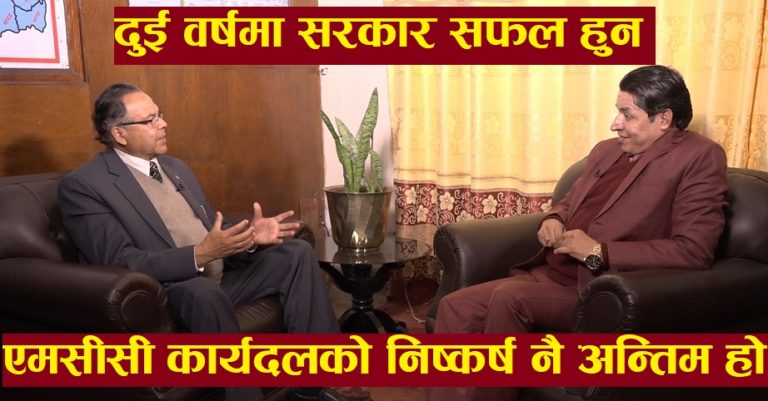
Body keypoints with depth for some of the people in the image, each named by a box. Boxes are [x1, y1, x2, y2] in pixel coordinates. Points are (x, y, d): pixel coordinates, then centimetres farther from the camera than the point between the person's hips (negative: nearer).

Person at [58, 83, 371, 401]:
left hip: (221, 275, 8)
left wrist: (249, 236, -5)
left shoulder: (176, 167, 15)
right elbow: (122, 263, -19)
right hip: (163, 293, -8)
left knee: (296, 253, -6)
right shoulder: (82, 185, -9)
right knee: (204, 291, -39)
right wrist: (201, 254, -29)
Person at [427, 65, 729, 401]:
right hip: (549, 276, 8)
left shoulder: (700, 157, -5)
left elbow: (694, 251, -15)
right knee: (455, 308, -11)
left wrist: (599, 252, -17)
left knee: (509, 296, -31)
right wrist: (553, 219, 5)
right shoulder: (606, 150, 16)